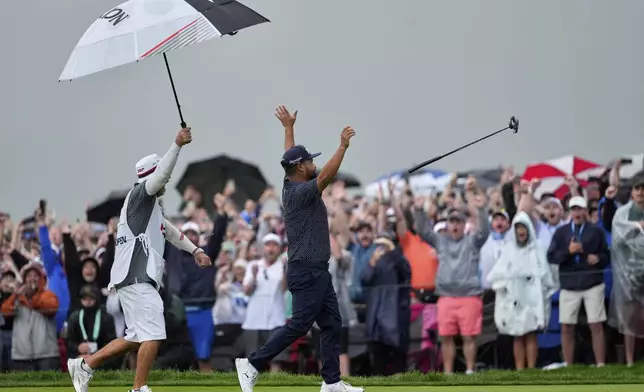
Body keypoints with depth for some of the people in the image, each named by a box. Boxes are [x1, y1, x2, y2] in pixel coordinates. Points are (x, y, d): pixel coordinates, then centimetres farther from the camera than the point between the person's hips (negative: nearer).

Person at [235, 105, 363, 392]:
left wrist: (288, 127, 36)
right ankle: (253, 364, -6)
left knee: (332, 325, 7)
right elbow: (326, 176, -29)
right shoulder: (300, 193, -15)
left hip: (318, 272, 10)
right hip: (306, 272, -10)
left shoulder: (290, 186, 11)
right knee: (299, 325, -10)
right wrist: (343, 146, -31)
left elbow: (290, 157, 26)